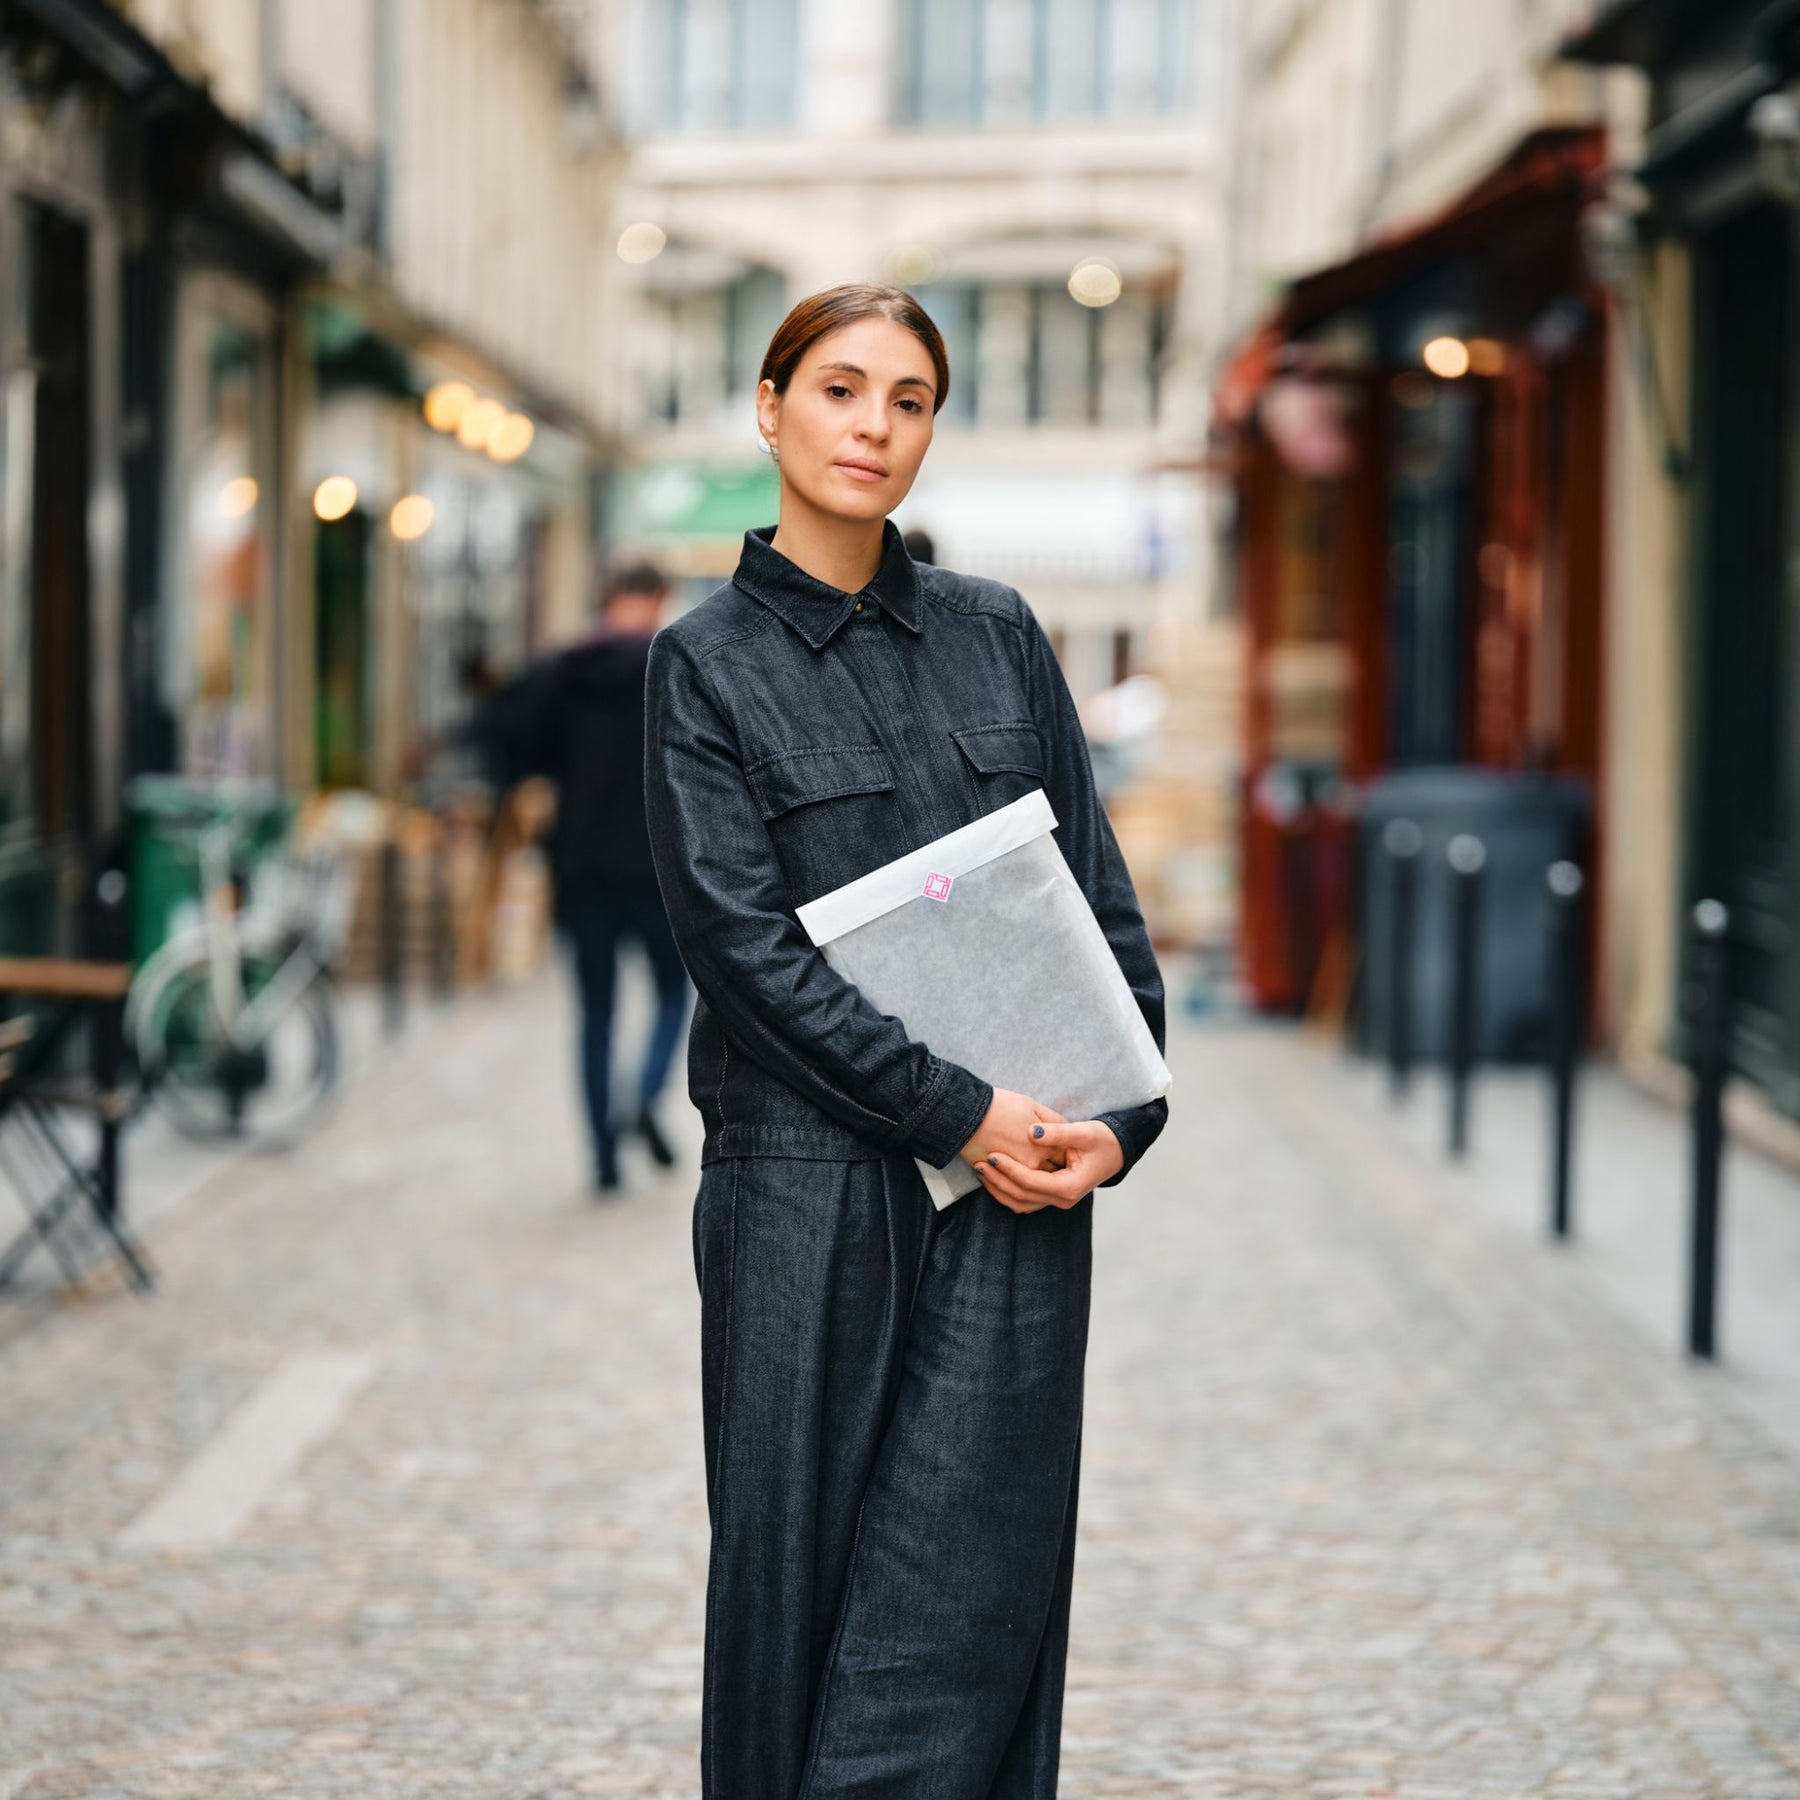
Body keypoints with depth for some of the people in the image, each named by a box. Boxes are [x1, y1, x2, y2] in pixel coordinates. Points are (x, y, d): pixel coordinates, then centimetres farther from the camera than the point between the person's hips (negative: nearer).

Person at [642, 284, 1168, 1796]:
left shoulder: (997, 634, 11)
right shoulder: (707, 662, 0)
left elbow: (1098, 892, 10)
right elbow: (743, 937, -9)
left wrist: (1122, 1111, -4)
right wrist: (956, 1110, -15)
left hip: (1019, 1175, 3)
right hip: (811, 1176, -2)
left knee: (966, 1589, -1)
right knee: (795, 1573, 4)